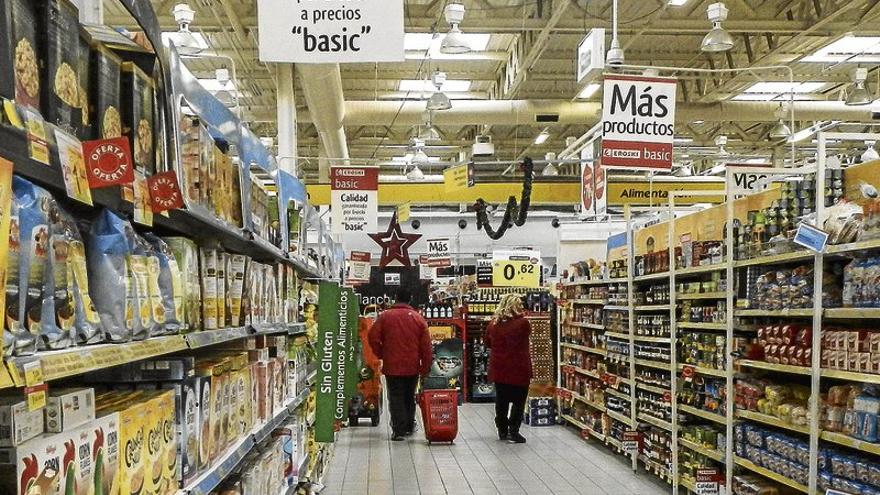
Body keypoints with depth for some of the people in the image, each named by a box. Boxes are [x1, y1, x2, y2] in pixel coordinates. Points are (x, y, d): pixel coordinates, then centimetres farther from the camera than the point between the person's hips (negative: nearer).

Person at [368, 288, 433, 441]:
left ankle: (398, 430, -4)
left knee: (395, 398, 2)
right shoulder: (418, 318, 0)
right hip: (412, 367, 2)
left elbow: (373, 338, -7)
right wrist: (426, 367, 6)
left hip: (392, 366, -2)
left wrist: (381, 354, 6)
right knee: (409, 397, 18)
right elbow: (426, 346, -1)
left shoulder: (385, 316, -4)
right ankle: (409, 427, 27)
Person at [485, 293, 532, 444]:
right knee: (518, 400, 5)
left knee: (501, 400, 15)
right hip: (518, 369, -5)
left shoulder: (493, 324, 0)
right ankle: (513, 432, 2)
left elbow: (488, 343, 13)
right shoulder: (522, 323, -16)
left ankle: (502, 431, 24)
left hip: (498, 369, 5)